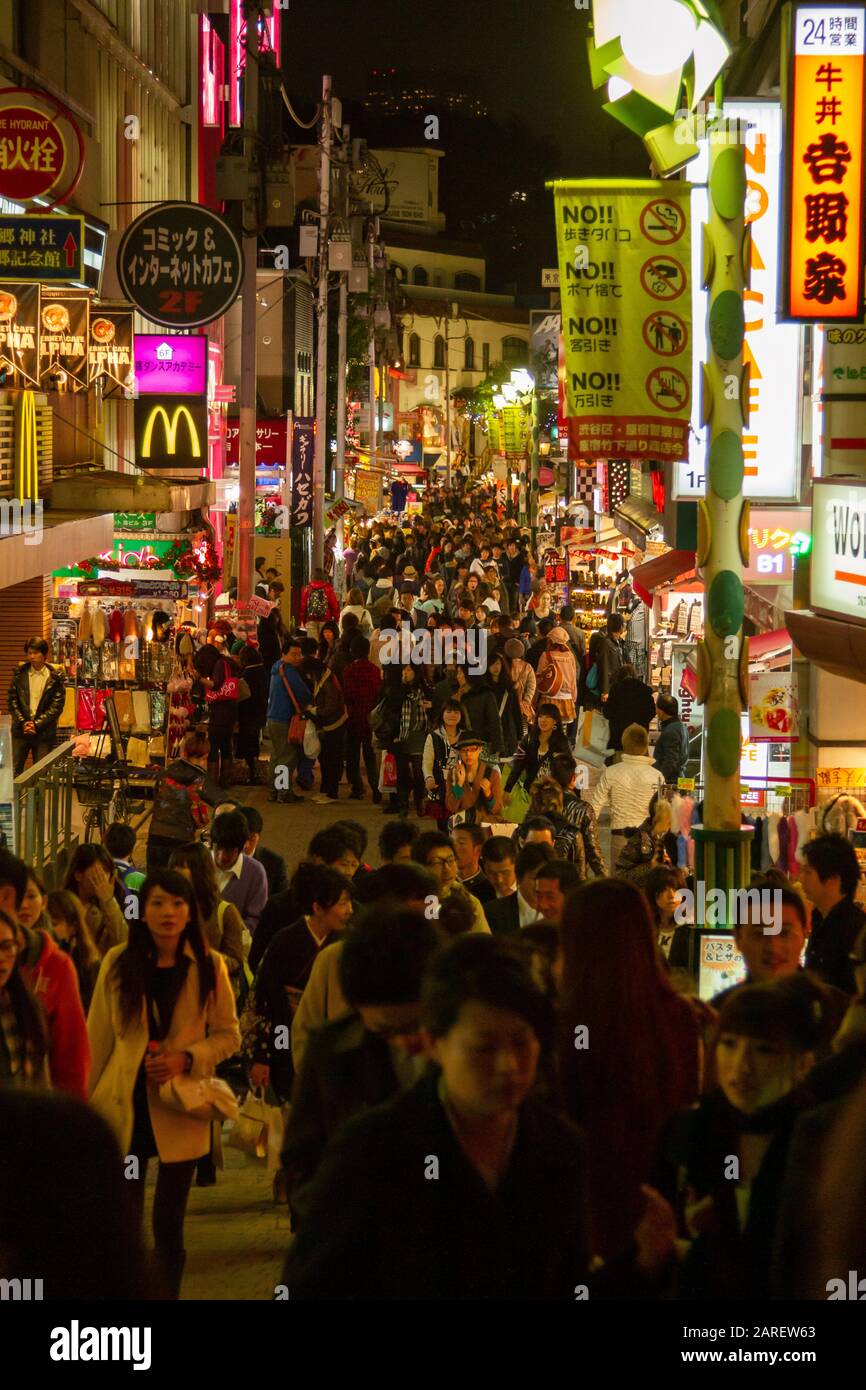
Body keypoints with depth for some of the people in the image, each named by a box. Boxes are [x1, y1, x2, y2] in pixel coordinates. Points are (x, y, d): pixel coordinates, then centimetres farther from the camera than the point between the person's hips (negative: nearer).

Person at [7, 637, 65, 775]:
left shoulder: (55, 678, -2)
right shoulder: (20, 673, 6)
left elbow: (57, 706, -5)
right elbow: (11, 700, 4)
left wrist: (37, 724, -12)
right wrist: (22, 722, -8)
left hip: (44, 732, -2)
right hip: (20, 731, 2)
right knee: (13, 770, -3)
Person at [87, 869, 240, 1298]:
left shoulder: (209, 965, -3)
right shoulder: (117, 962, -2)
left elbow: (228, 1034, 4)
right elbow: (97, 1037, 4)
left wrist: (186, 1058, -14)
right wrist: (86, 1103, 5)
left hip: (178, 1108, 0)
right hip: (123, 1106, 1)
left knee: (168, 1223, 6)